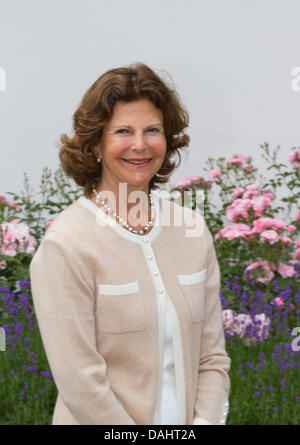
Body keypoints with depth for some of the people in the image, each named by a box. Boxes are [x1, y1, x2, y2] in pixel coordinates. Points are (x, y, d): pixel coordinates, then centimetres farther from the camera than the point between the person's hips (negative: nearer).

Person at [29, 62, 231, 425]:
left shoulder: (193, 229, -1)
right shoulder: (66, 245, -16)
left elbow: (212, 354, 1)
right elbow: (80, 381, -18)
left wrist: (205, 420, -10)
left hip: (189, 420, 4)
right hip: (99, 422, -4)